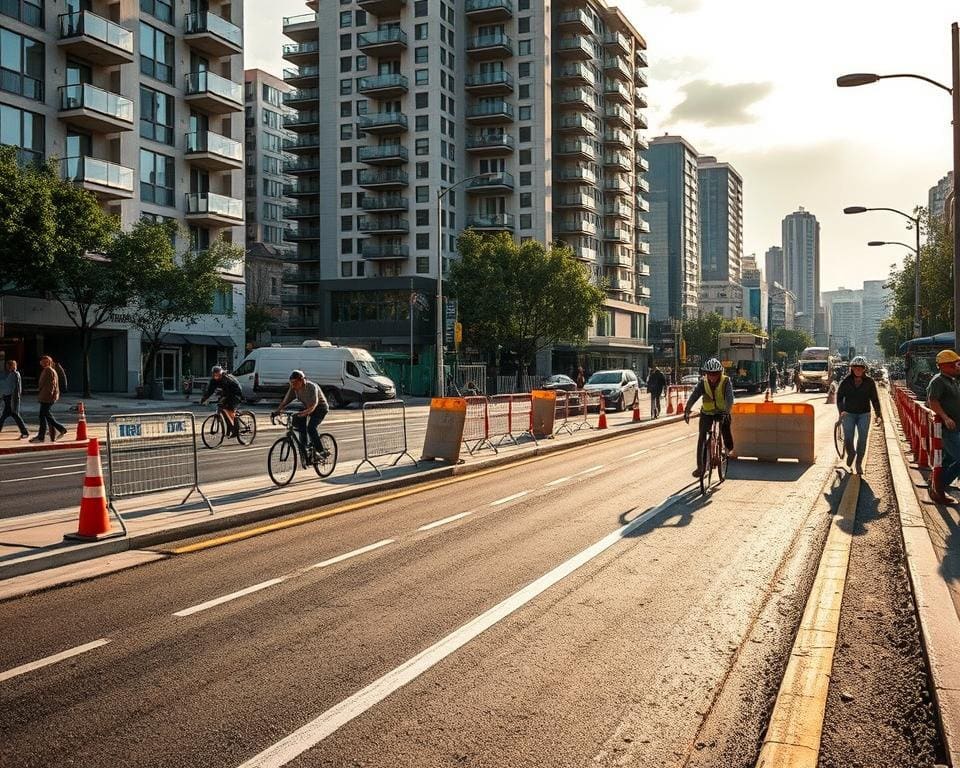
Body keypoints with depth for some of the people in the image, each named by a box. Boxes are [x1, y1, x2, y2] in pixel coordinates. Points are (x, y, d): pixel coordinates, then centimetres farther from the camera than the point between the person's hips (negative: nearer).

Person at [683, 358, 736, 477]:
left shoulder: (726, 381, -17)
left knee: (725, 427, -23)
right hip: (707, 412, 1)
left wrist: (726, 412, -45)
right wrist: (686, 410, -38)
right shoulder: (703, 382, -12)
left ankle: (730, 449, 9)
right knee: (702, 436, -9)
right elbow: (693, 396, -23)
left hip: (722, 411, -1)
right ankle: (700, 466, -4)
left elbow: (729, 398, -29)